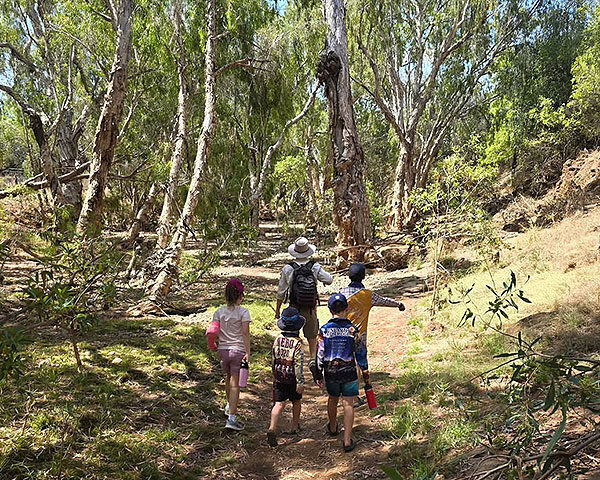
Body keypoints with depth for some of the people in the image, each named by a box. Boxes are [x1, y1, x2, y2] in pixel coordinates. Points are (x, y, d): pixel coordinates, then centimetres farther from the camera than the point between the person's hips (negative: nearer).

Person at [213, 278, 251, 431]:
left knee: (228, 379, 25)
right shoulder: (243, 312, -9)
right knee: (235, 384, -1)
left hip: (223, 350, 4)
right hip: (238, 350, -4)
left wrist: (216, 346, 12)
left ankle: (230, 406, 45)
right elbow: (246, 333, -14)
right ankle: (232, 418, -3)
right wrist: (248, 352, -11)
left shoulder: (219, 312, 2)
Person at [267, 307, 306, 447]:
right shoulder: (297, 343, -16)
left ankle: (272, 428, -18)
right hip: (292, 379, -3)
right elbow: (299, 364, -19)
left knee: (279, 404, 0)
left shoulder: (278, 340, -1)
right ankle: (295, 426, 34)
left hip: (279, 378, 3)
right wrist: (300, 382, -16)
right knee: (296, 402, 19)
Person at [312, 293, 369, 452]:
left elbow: (320, 354, -6)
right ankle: (347, 440, 2)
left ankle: (333, 428, 45)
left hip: (330, 372, 2)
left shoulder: (324, 330, -10)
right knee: (348, 405, 4)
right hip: (349, 372, -1)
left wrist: (318, 374, 3)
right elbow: (360, 353, -4)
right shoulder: (352, 330, -9)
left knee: (333, 399, 23)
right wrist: (365, 372, 7)